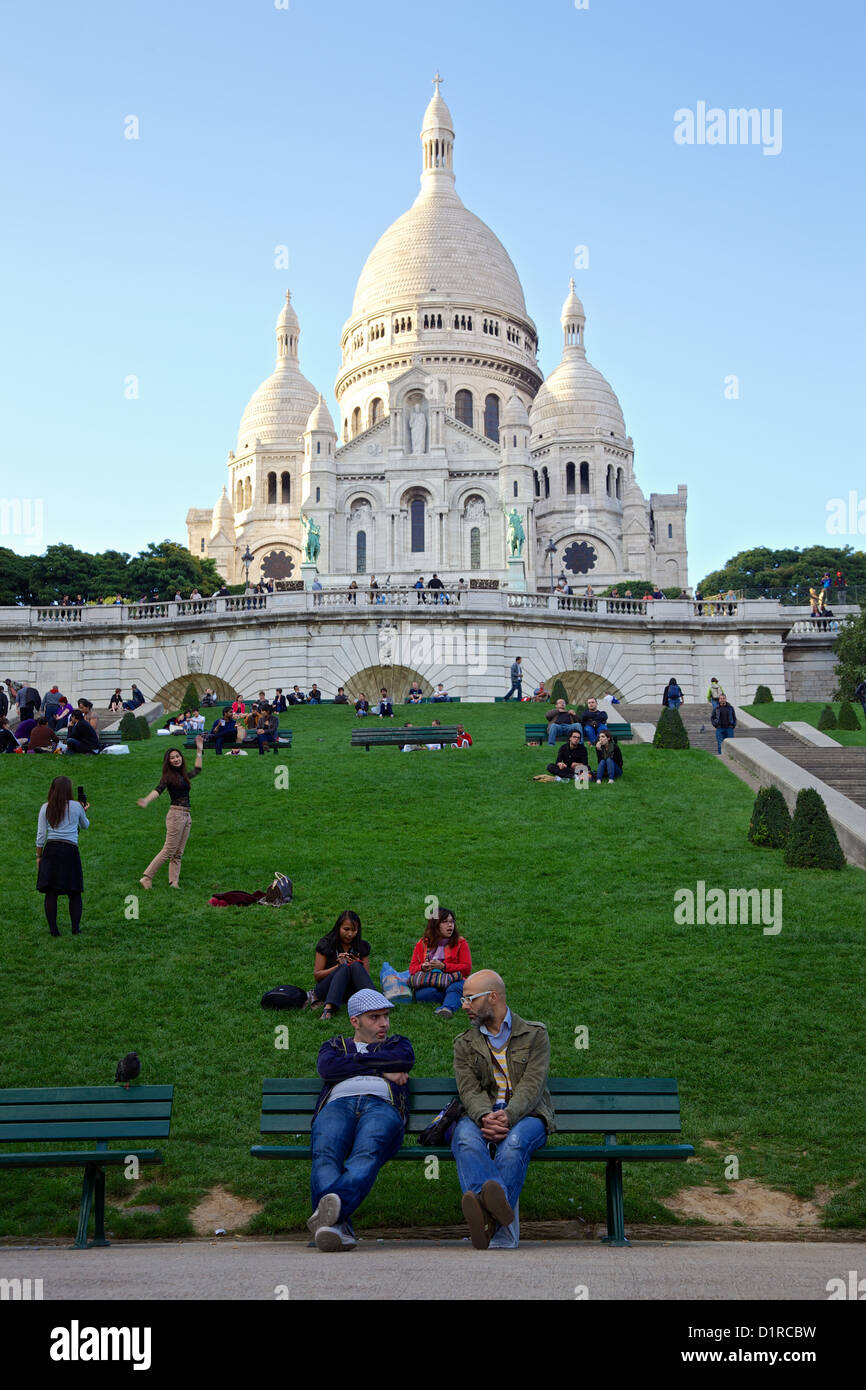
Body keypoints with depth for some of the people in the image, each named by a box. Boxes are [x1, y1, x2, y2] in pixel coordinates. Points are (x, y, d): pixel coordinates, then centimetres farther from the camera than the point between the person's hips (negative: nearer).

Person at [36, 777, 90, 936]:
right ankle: (75, 927, 6)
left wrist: (39, 856, 12)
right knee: (74, 892, 9)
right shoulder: (76, 806, 3)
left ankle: (53, 929, 2)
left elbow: (40, 835, 3)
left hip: (50, 850, 1)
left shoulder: (46, 808, 4)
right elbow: (85, 826, 21)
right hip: (70, 850, -1)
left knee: (50, 892, 3)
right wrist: (84, 812, 40)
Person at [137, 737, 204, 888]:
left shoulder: (184, 776, 16)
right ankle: (146, 878, -8)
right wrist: (146, 801, -39)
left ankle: (174, 883, 4)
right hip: (176, 814, -7)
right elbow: (158, 790, -20)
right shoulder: (168, 776, -4)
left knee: (178, 853, 4)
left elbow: (197, 770, 35)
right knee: (169, 850, -11)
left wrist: (199, 750, 37)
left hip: (186, 816, 7)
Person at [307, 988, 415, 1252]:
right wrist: (380, 1069, 8)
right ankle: (337, 1225, -58)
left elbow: (404, 1059, 9)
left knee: (367, 1153, -39)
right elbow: (327, 1067, 10)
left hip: (382, 1105, -1)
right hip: (337, 1104, 1)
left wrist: (355, 1059, 12)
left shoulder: (397, 1044, 37)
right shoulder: (334, 1045, 36)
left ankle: (336, 1205, -66)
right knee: (325, 1154, -37)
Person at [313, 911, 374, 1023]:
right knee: (345, 967, -31)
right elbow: (316, 975, -3)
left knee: (355, 965, -26)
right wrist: (338, 966, -17)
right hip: (325, 990, -2)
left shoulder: (362, 946, 9)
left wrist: (356, 965, -15)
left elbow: (366, 975, 6)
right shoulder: (325, 945, 1)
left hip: (350, 992, 2)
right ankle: (329, 1008, -51)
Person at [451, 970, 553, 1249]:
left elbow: (532, 1085, -4)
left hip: (526, 1115, -2)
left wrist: (508, 1116, -24)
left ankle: (492, 1216, -50)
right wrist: (485, 1117, -21)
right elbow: (469, 1089, 3)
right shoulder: (465, 1044, 20)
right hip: (482, 1116, 2)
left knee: (514, 1141, -38)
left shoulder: (535, 1034, 11)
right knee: (465, 1138, -35)